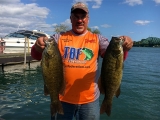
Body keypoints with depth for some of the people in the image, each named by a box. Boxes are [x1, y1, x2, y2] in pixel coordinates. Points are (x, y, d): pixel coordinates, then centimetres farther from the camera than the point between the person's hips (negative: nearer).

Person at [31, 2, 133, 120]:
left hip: (90, 100, 1)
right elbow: (37, 55, -7)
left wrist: (123, 48, -30)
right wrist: (38, 47, -31)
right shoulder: (59, 37, 0)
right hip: (62, 99, 0)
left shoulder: (97, 39, 2)